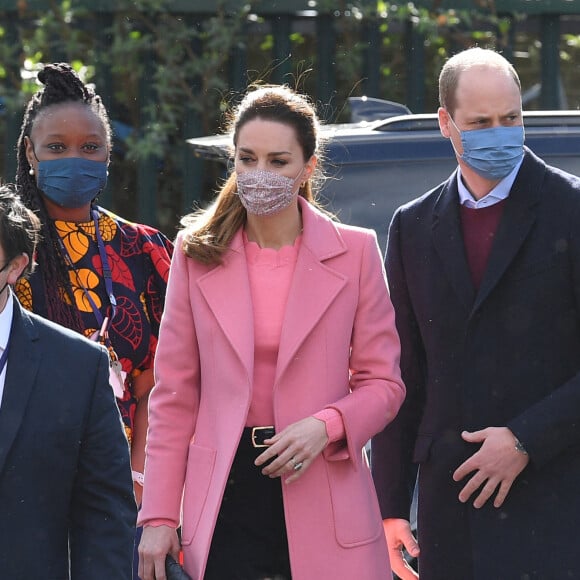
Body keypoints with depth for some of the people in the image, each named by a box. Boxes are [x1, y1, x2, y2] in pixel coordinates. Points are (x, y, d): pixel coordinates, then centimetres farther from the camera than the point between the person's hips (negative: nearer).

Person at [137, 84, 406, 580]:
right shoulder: (198, 254, 6)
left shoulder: (355, 252, 3)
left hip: (324, 501, -1)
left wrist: (326, 426, -15)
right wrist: (158, 516, 1)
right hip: (226, 503, 1)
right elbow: (174, 395, 7)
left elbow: (382, 383, 6)